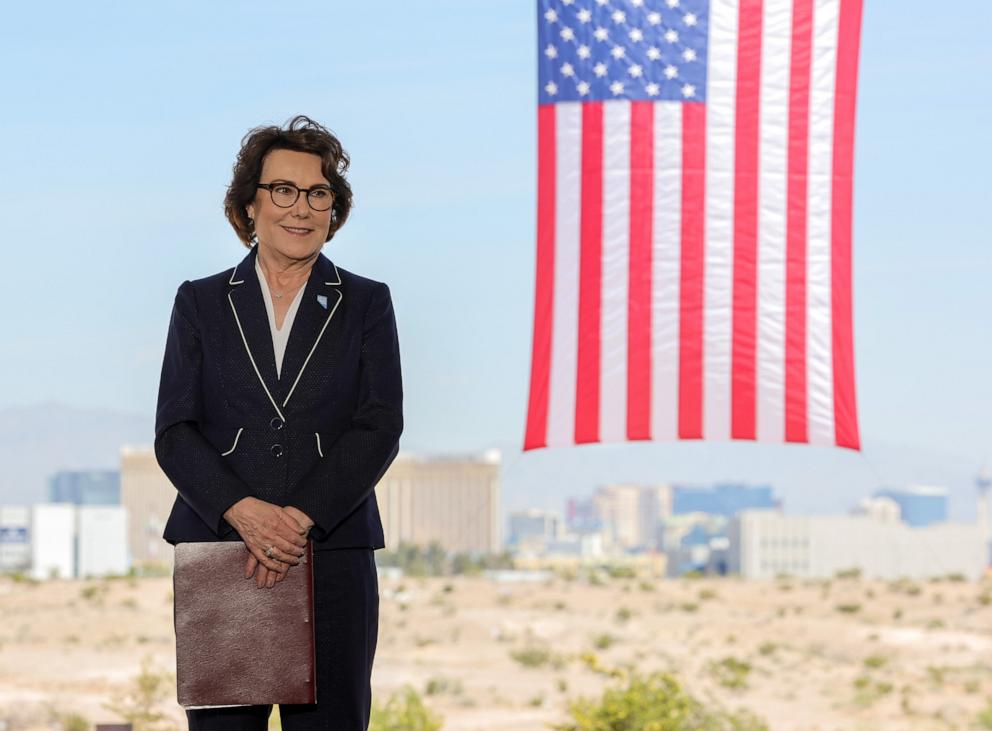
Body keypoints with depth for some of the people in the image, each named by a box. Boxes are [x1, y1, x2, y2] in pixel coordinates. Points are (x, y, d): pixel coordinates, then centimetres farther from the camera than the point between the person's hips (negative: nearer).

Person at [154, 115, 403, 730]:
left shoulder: (367, 304, 11)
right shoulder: (201, 303, 13)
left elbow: (380, 428, 0)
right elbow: (174, 432, 4)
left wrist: (301, 517, -13)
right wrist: (242, 511, -14)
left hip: (332, 555, 0)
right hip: (217, 552, 0)